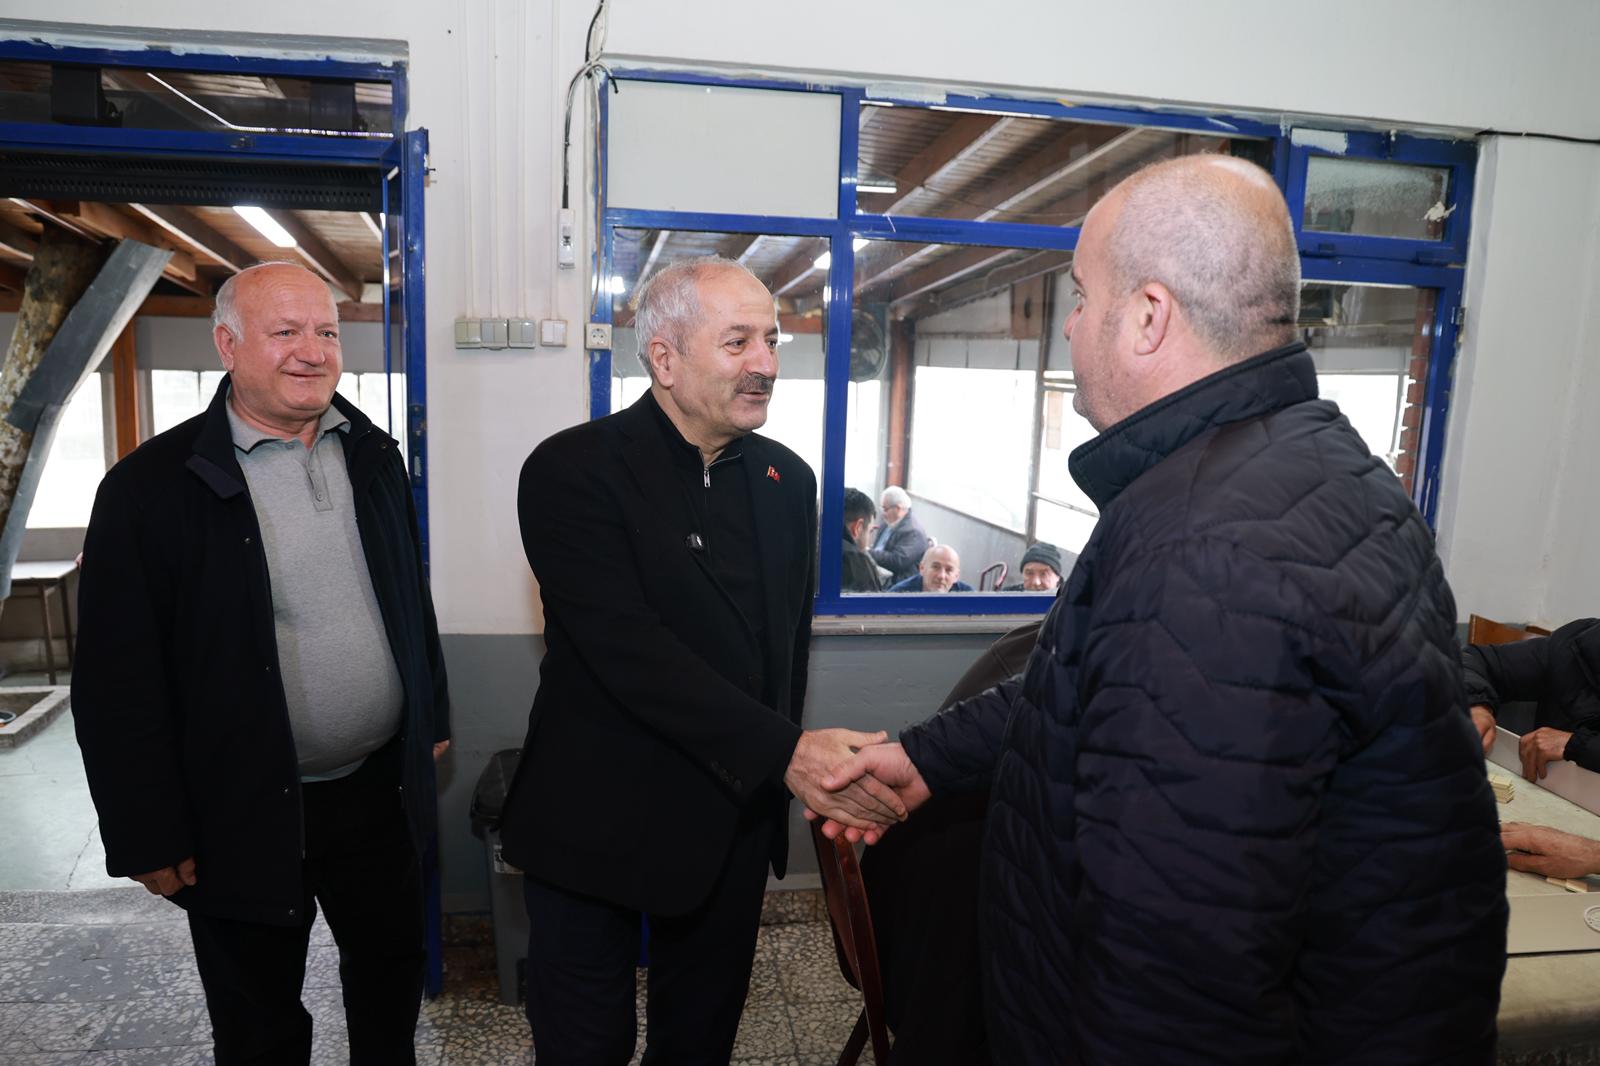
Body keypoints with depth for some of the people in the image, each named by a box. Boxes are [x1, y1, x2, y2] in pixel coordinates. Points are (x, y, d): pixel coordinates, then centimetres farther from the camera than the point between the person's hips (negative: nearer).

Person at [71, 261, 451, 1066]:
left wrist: (432, 718, 13)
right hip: (243, 814, -4)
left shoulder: (372, 455, 2)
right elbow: (118, 682, -11)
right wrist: (150, 837, -10)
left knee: (393, 971, 23)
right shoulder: (151, 488, -13)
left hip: (380, 787, 4)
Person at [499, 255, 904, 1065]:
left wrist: (798, 767, 6)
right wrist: (786, 754, -28)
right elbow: (630, 651, -24)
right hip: (602, 825, -4)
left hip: (737, 823, 5)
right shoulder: (573, 472, -14)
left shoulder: (788, 480, 4)